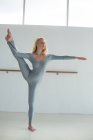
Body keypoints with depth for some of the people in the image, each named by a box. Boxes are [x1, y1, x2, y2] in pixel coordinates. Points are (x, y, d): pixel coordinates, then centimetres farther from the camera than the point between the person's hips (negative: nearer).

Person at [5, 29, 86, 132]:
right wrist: (11, 41, -38)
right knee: (18, 56, -21)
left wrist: (75, 57, 2)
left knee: (31, 103, 10)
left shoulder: (48, 57, -4)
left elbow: (62, 57, 1)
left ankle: (30, 125, 23)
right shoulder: (31, 56, -12)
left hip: (34, 82, 2)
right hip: (28, 76, -2)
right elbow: (16, 53, -24)